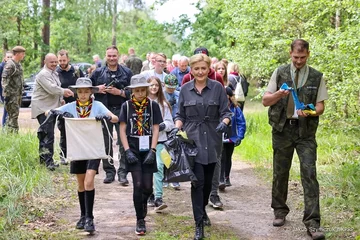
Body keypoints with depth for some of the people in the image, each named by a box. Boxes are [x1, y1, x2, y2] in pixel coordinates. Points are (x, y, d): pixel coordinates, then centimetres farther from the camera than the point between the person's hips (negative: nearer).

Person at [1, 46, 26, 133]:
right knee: (14, 114, -10)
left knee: (12, 114, 13)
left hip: (18, 94, 9)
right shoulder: (10, 64, -15)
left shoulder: (18, 64, 15)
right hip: (11, 94, -9)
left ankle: (9, 131, 20)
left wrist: (21, 90, 21)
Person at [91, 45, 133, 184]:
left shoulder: (127, 73, 5)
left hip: (122, 110, -2)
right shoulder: (98, 72, 9)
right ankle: (109, 171, 15)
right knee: (106, 143, 6)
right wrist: (97, 89, -5)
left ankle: (122, 173, 0)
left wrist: (119, 92, -14)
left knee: (124, 143, -4)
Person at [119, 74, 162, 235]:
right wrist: (127, 151, -9)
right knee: (138, 185, -6)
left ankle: (144, 202, 38)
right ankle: (140, 221, 5)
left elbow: (155, 129, 0)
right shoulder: (126, 106, 0)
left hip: (148, 151, 1)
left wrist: (152, 151, -10)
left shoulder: (153, 105, 1)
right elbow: (122, 130, 1)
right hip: (133, 150, -1)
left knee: (148, 186, 2)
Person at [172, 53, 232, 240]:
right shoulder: (185, 89, 4)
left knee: (208, 180, 12)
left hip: (212, 140, 1)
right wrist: (176, 128, -10)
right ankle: (199, 224, -3)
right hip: (193, 140, -1)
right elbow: (180, 115, 8)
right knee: (198, 181, -8)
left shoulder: (217, 87, 0)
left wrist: (224, 122, -21)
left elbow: (225, 112, 0)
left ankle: (202, 210, 38)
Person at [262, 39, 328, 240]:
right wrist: (279, 94, -18)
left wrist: (309, 112, -19)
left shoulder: (317, 77, 2)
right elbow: (265, 101, 3)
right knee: (280, 173, 9)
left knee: (309, 173, -9)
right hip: (282, 129, 1)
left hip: (306, 131, -1)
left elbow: (321, 106, 3)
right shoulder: (280, 73, 3)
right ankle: (280, 211, 28)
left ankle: (312, 222, -9)